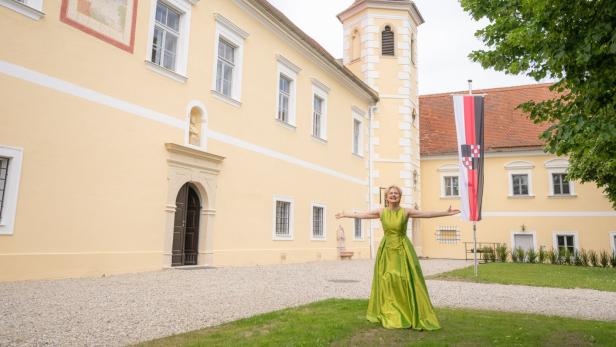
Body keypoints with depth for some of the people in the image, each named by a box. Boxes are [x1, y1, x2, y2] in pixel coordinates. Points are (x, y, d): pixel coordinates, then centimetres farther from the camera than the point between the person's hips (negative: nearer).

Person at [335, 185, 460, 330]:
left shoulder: (406, 212, -3)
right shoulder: (381, 212, 1)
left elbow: (427, 214, -9)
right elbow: (361, 215, 8)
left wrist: (446, 213, -14)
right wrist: (345, 215, 12)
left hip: (403, 250, -2)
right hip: (386, 250, 2)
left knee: (406, 280, -4)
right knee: (386, 280, 3)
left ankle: (408, 315, 7)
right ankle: (389, 314, 17)